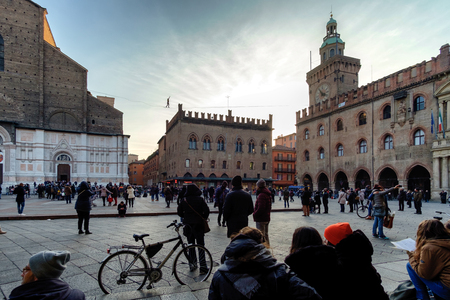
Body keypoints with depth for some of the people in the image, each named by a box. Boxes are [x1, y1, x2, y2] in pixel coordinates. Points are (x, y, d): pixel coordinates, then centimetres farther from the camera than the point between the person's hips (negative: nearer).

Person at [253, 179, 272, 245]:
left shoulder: (261, 195, -21)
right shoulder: (268, 194, 11)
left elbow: (261, 208, -27)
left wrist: (254, 214, -12)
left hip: (261, 219, -10)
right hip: (267, 218, 10)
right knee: (266, 234, 20)